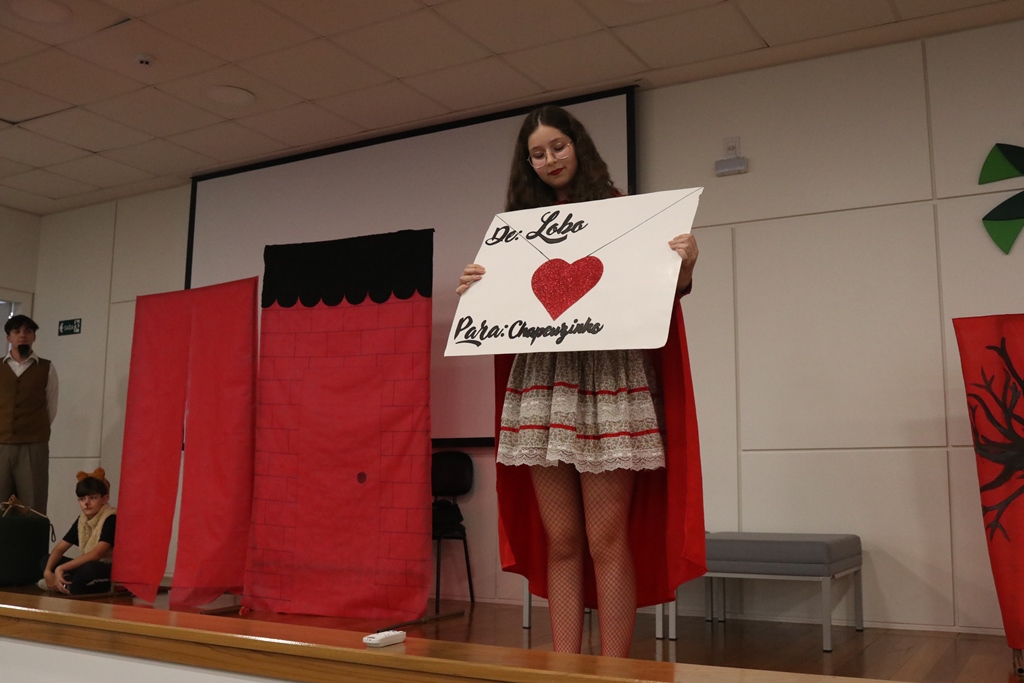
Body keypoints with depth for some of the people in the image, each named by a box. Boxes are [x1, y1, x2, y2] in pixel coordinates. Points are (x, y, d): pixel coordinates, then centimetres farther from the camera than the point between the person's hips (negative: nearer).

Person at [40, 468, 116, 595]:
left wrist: (61, 568, -28)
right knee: (46, 560, 4)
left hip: (114, 571, -8)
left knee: (88, 569, -38)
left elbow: (96, 554, -28)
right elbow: (59, 549, 7)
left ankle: (68, 586, -12)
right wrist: (47, 571, -12)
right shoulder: (82, 520, 6)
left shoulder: (111, 519, -18)